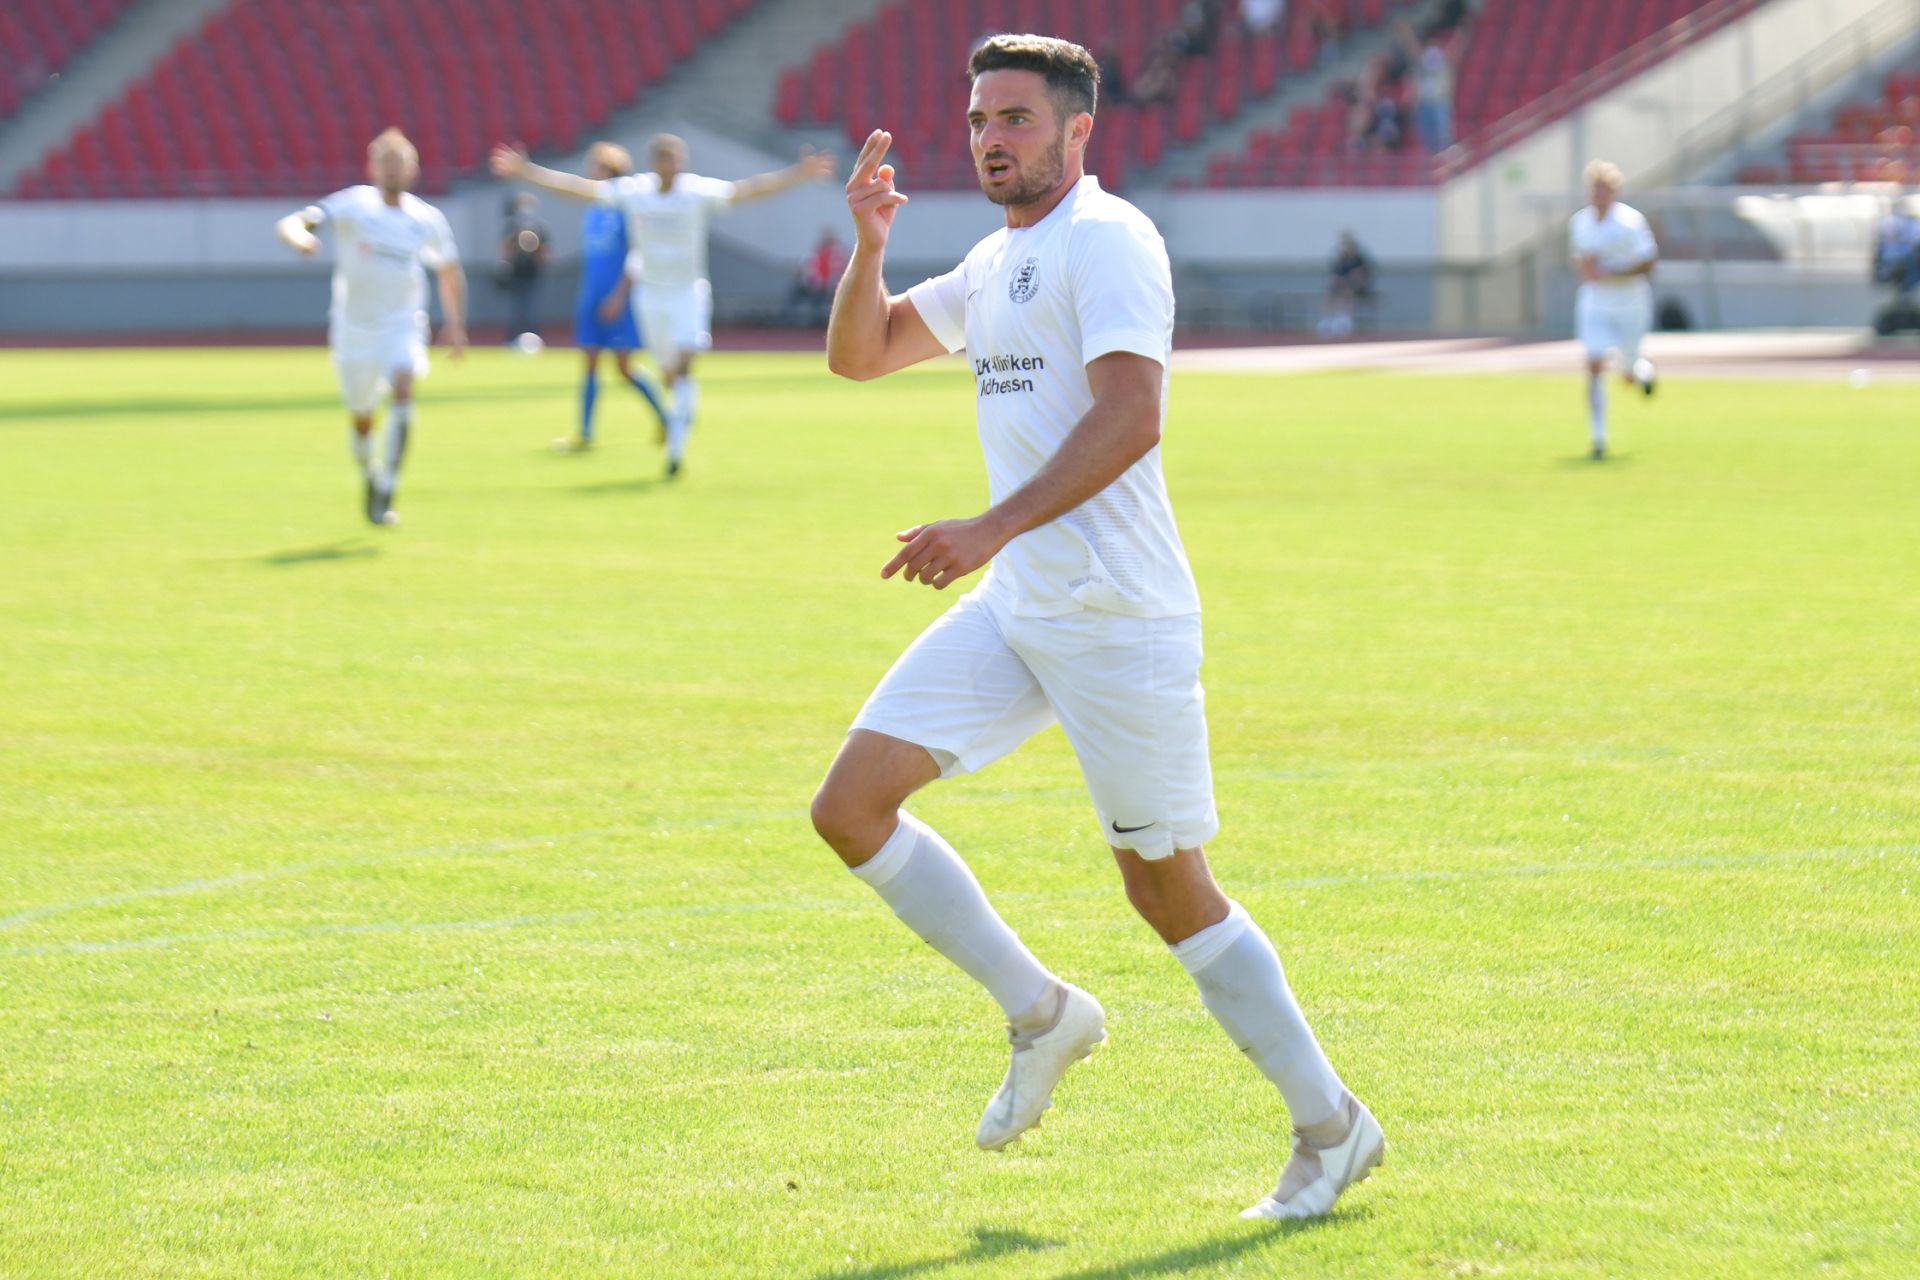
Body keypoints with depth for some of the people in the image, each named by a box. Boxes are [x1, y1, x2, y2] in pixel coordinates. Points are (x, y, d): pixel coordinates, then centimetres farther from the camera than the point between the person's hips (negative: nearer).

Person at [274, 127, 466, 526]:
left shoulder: (428, 220, -2)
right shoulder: (353, 205, -11)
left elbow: (449, 270, 17)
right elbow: (290, 224, -23)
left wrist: (454, 323, 10)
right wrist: (299, 236, -46)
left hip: (402, 326, 1)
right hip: (354, 329, -1)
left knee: (403, 389, -26)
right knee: (361, 420, 7)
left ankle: (386, 494, -22)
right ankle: (370, 476, 41)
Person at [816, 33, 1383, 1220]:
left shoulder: (1107, 241, -11)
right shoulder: (998, 263, 17)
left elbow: (1129, 419, -24)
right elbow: (859, 354, 24)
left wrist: (992, 529, -30)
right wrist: (870, 243, 5)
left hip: (1120, 618, -8)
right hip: (1014, 607, 9)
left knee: (1169, 889, -2)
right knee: (851, 807, -1)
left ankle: (1333, 1126, 12)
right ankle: (1039, 1011, 12)